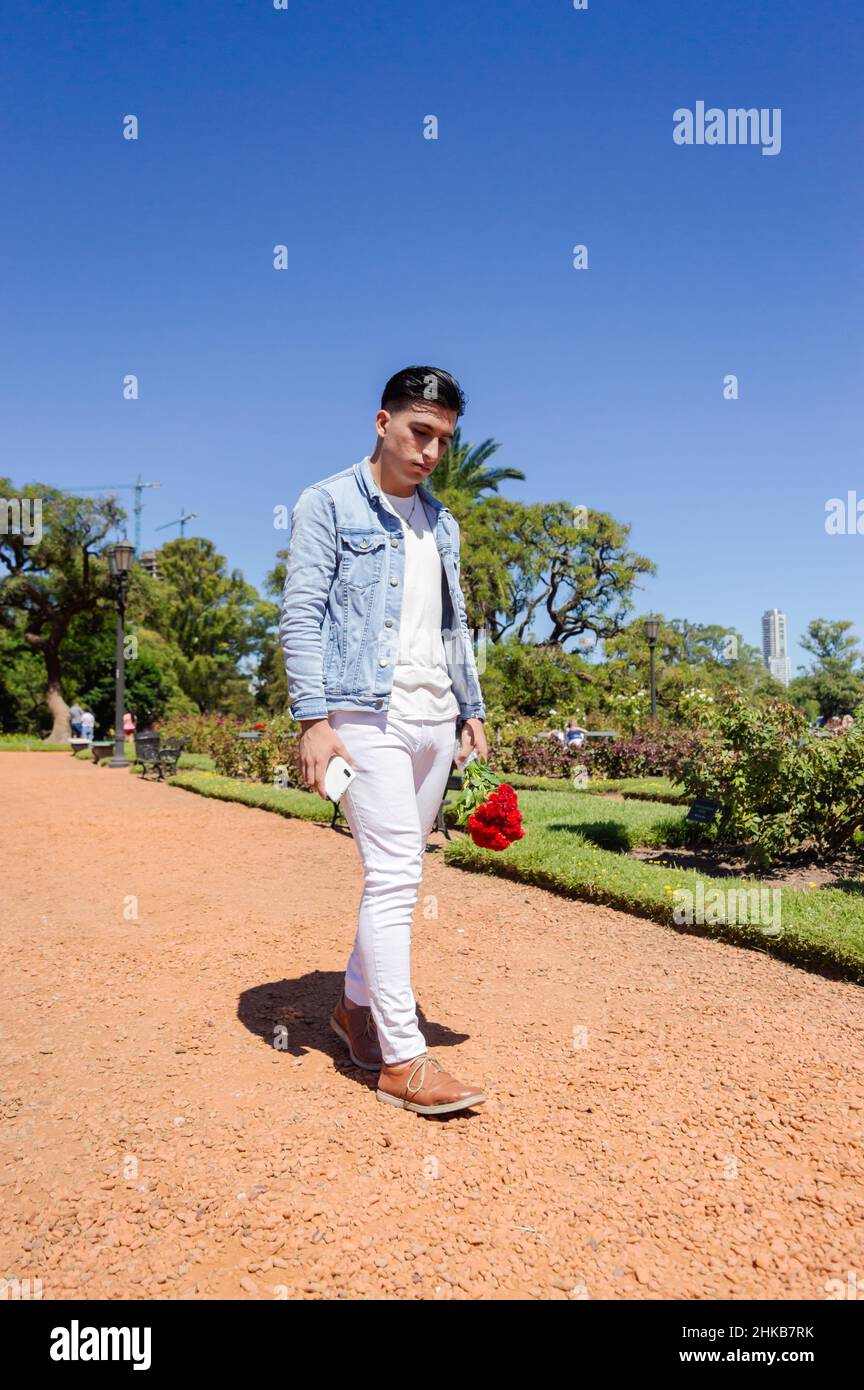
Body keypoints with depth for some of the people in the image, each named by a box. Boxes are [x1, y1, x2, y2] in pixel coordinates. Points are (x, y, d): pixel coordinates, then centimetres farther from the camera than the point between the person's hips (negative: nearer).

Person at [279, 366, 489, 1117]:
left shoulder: (441, 520, 19)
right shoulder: (327, 503, 0)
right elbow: (301, 614, -7)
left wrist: (472, 708, 16)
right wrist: (313, 717, -16)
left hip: (434, 718, 7)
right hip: (366, 714, -7)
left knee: (401, 874, 11)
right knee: (393, 874, -10)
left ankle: (358, 1004, 29)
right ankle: (402, 1059, -2)